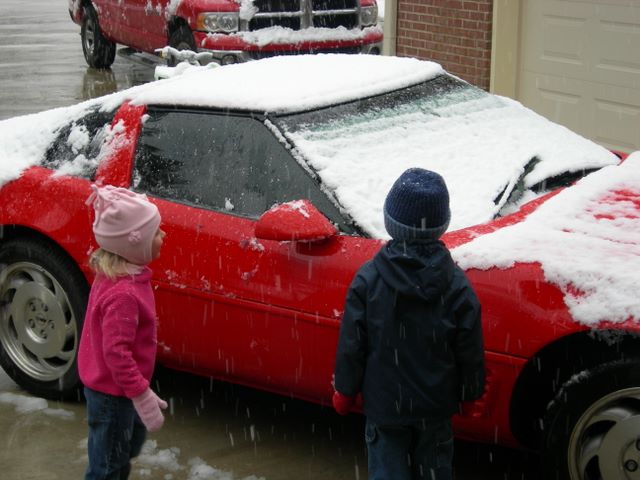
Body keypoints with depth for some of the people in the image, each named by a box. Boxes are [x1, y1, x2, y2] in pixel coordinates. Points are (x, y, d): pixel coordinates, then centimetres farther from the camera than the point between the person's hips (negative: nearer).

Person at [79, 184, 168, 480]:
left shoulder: (113, 275, 0)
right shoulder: (124, 294, -32)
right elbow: (116, 353, -32)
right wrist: (143, 397, -27)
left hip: (113, 388, 10)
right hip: (112, 394, -10)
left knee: (130, 444, 29)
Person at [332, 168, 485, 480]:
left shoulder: (367, 280, -18)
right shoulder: (457, 285, -15)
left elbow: (352, 344, -11)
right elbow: (470, 350, -7)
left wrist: (344, 390, 4)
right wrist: (472, 392, 11)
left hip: (383, 400, -1)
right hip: (436, 402, 2)